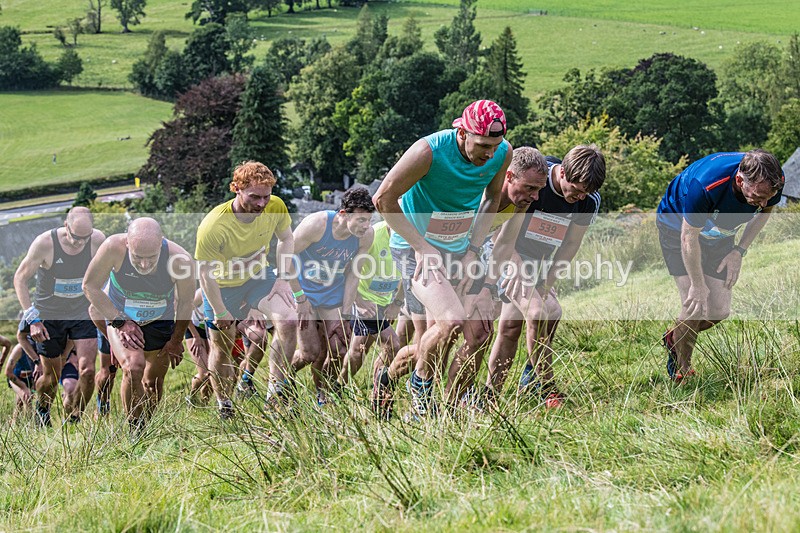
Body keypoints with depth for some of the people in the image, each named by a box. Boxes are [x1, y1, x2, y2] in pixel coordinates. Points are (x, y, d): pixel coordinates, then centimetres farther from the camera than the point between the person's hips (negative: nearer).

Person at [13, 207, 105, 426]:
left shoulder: (98, 240, -14)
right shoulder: (44, 243, -23)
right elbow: (20, 279, -12)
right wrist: (32, 318, -17)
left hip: (83, 313, 2)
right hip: (49, 315, -2)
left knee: (87, 370, -12)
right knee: (51, 377, 6)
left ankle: (76, 417, 12)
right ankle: (41, 411, 38)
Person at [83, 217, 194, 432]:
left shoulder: (180, 260, -30)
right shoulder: (114, 248, -33)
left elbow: (185, 303, -10)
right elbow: (90, 286, -17)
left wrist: (177, 340, 1)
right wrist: (120, 322, -20)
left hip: (161, 322, 2)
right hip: (120, 318, -2)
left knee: (153, 383, 9)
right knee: (133, 367, -25)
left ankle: (146, 429, 34)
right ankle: (135, 431, -10)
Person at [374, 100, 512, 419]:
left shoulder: (502, 153, -10)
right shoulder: (430, 151, -27)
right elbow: (384, 199, -18)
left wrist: (473, 251, 1)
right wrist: (421, 247, -18)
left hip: (460, 248, 6)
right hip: (417, 246, -6)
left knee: (479, 331, -3)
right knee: (452, 321, -23)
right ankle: (420, 386, 2)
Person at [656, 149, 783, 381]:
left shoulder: (772, 183, -28)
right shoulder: (704, 186, -43)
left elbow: (765, 211, -1)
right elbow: (689, 237, -29)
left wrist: (740, 251, -9)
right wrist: (697, 285, -19)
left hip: (720, 235, 5)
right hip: (679, 228, -5)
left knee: (719, 311, 0)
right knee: (695, 306, -14)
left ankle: (675, 337, 30)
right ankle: (681, 370, 9)